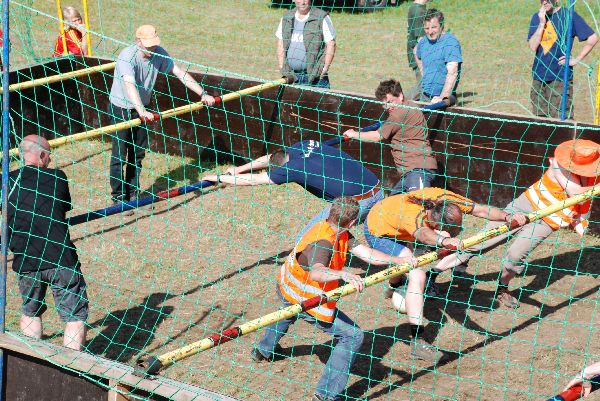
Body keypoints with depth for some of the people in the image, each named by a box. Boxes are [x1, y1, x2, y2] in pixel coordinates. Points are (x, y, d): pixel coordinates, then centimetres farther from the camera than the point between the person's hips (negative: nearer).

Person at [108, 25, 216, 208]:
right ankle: (118, 197, 4)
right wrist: (142, 111, -54)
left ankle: (133, 193, 24)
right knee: (119, 155, -4)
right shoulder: (127, 57, -28)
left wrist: (202, 94, -15)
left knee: (138, 154, 12)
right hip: (121, 109, -6)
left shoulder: (159, 54, -10)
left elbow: (180, 73, -9)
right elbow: (130, 85, -41)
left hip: (141, 109, 6)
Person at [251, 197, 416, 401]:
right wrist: (344, 274, -69)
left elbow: (367, 254, -16)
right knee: (353, 336, -5)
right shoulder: (323, 242, -34)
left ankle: (264, 350, 67)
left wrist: (398, 260, -28)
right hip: (306, 302, -10)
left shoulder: (341, 234, -8)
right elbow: (316, 273, -53)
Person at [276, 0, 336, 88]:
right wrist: (282, 67, 7)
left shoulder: (322, 18, -3)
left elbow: (331, 44, -4)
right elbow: (280, 44, 17)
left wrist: (324, 68, -11)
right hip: (292, 75, 4)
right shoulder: (286, 18, 11)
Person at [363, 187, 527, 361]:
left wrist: (507, 216, -35)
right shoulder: (413, 216, -41)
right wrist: (444, 240, -82)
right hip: (377, 233, -8)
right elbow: (423, 234, -64)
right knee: (417, 276, -25)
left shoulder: (443, 198, -22)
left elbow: (480, 210, -21)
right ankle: (418, 342, -30)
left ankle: (395, 285, 41)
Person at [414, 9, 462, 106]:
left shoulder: (450, 42, -13)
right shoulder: (423, 41, 8)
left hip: (444, 97, -6)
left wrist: (442, 97, -33)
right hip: (424, 96, 6)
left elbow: (452, 73, -24)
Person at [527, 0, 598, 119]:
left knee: (561, 118, -7)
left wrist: (577, 59, -10)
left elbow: (593, 38, -9)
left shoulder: (568, 16, -5)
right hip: (539, 76, 5)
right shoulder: (536, 17, 9)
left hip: (560, 77, -5)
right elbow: (533, 47, -3)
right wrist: (542, 23, -11)